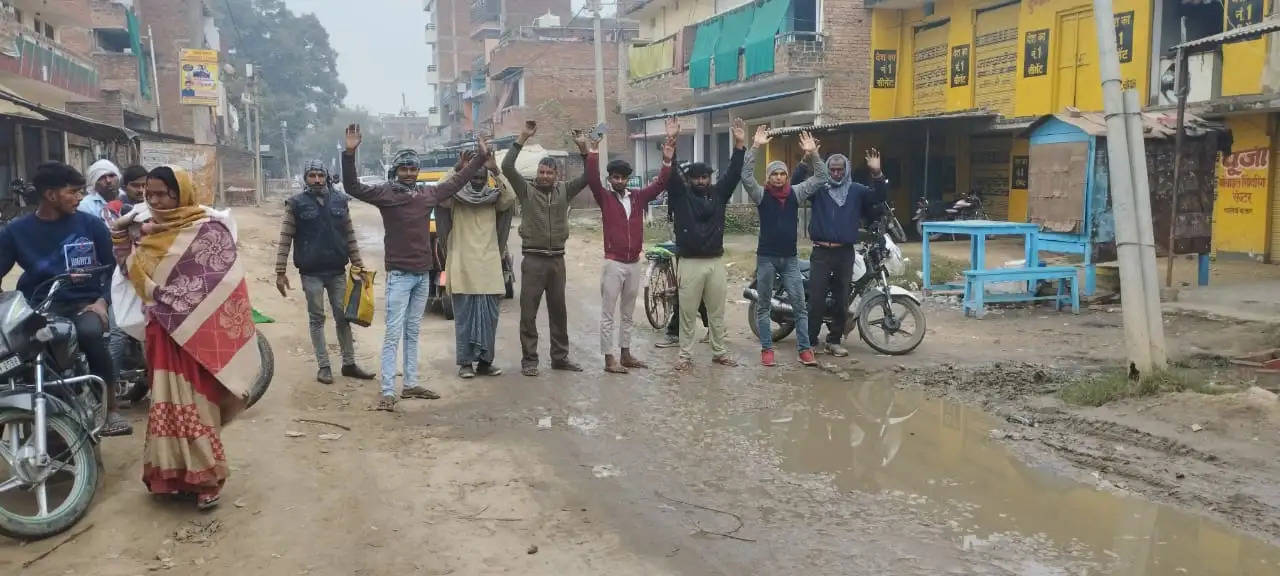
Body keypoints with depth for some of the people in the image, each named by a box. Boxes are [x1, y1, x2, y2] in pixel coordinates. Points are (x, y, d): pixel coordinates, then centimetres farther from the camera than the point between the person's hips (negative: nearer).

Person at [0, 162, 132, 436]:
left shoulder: (91, 224, 5)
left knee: (90, 333, -35)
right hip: (40, 307, 1)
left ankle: (110, 410, -20)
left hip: (84, 303, -1)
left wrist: (102, 301, -6)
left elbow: (112, 266, 10)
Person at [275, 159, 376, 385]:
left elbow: (349, 234, 9)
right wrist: (280, 271, -9)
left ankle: (349, 364, 18)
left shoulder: (340, 200, 4)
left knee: (343, 317, 8)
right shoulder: (296, 203, -5)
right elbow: (285, 239, -5)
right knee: (317, 319, 5)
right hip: (311, 273, -3)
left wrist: (357, 262, 6)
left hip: (337, 271, 3)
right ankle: (323, 366, 12)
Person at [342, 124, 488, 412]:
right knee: (393, 335, -5)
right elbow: (352, 187, -16)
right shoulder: (385, 193, -6)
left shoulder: (429, 193, 8)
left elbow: (458, 180, 20)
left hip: (423, 274, 6)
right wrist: (350, 153, -29)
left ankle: (411, 384, 22)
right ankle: (387, 392, -3)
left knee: (413, 333, 14)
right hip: (399, 275, -6)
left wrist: (480, 156, 24)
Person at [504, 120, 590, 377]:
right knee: (528, 312, -1)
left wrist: (584, 149, -11)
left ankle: (560, 357, 22)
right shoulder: (527, 190, -1)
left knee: (559, 311, 12)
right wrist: (523, 138, -18)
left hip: (557, 259, 4)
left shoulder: (564, 191, 7)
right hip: (533, 259, -3)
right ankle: (529, 360, 6)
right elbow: (507, 167, -13)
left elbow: (588, 176, 2)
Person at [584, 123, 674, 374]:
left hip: (634, 264, 5)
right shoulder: (604, 198, -4)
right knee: (608, 315, 1)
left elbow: (661, 182, 0)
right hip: (613, 264, -4)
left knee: (628, 314, 15)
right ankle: (609, 359, 6)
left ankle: (626, 355, 24)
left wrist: (668, 155, -11)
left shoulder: (639, 197, 6)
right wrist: (594, 149, -27)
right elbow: (592, 179, -19)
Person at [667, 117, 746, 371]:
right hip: (690, 263, -3)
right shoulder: (680, 195, 0)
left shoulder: (718, 193, 7)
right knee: (687, 312, 4)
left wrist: (740, 145, -12)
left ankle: (719, 352, 22)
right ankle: (685, 355, 12)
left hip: (716, 262, 3)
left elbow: (734, 174, -1)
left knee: (717, 312, 11)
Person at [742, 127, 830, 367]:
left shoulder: (795, 193, 5)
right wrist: (754, 147, -25)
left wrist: (813, 154, -9)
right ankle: (767, 349, 13)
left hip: (790, 258, 2)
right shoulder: (761, 195, -4)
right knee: (764, 307, 5)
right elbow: (746, 176, -19)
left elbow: (821, 178, 3)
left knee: (800, 306, 2)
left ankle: (805, 349, 7)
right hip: (766, 257, -2)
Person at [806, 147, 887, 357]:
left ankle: (834, 341, 19)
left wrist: (877, 174, -21)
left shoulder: (856, 191, 9)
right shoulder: (818, 189, 3)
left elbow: (878, 196, -4)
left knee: (842, 301, 8)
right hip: (821, 252, -2)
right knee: (816, 300, -6)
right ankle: (809, 341, 2)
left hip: (845, 253, 3)